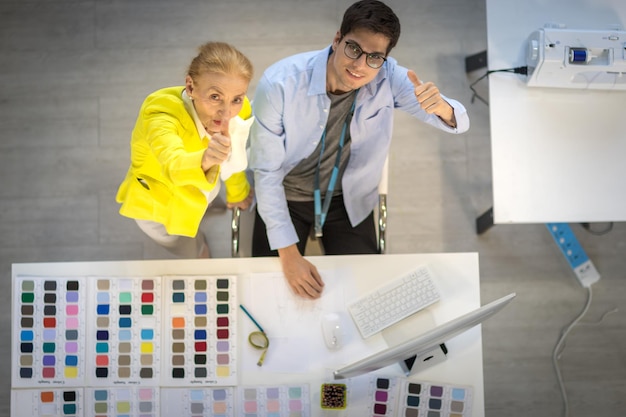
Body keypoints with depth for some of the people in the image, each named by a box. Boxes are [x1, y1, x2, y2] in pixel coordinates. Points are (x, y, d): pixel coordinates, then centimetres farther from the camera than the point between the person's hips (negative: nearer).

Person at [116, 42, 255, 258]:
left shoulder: (239, 110, -26)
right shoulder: (161, 116, -42)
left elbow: (234, 157, -6)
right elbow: (175, 167, -63)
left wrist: (237, 191, 10)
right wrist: (205, 160, -84)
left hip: (198, 187, 4)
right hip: (157, 203, -4)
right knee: (199, 255, 15)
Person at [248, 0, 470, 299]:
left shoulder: (388, 78, -20)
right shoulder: (279, 84, -28)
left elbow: (459, 123, -17)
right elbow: (266, 172, -21)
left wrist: (440, 106, -44)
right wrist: (289, 254, -24)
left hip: (348, 200, 2)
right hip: (284, 197, -1)